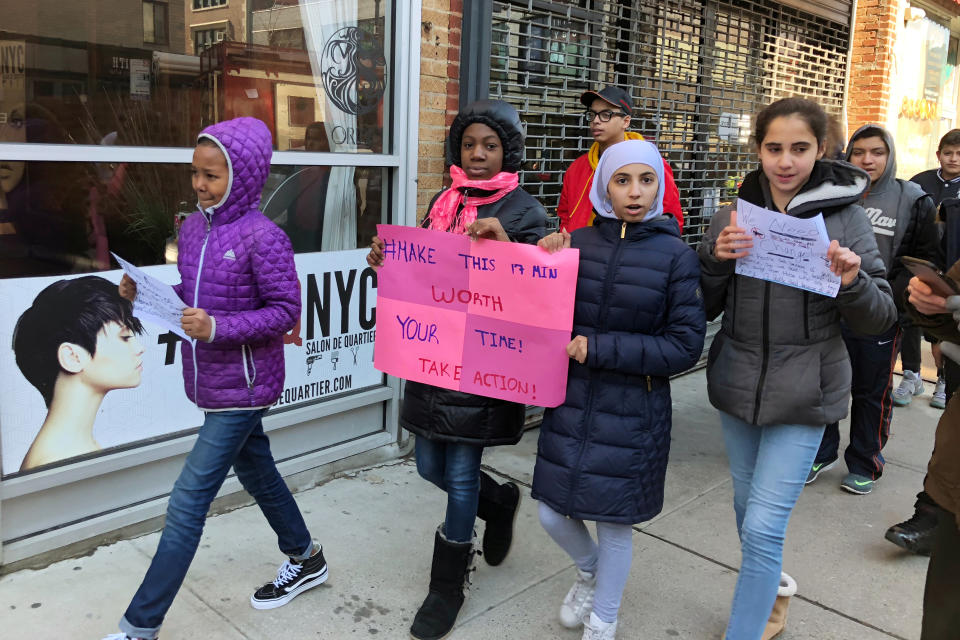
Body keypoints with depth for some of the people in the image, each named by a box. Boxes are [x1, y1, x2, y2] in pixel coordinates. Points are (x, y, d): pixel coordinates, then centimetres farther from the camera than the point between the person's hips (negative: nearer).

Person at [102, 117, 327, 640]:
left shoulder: (262, 237, -18)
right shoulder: (193, 227, 5)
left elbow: (285, 310, -17)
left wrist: (218, 327, -27)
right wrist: (147, 294, -4)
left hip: (243, 386, -8)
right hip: (209, 382, 8)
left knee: (187, 504, -3)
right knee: (256, 473, 22)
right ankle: (304, 560, 44)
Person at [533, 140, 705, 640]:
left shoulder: (676, 255, -8)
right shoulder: (578, 242, -2)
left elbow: (685, 346, -10)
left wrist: (599, 348, -16)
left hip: (633, 413, -2)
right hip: (570, 403, 3)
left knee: (614, 522, 11)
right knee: (552, 514, 11)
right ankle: (588, 570, 46)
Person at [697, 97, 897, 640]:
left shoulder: (845, 217, -6)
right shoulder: (735, 215, 1)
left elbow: (880, 320, -4)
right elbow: (704, 309, 3)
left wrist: (853, 282, -24)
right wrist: (716, 259, -15)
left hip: (804, 393, -4)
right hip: (738, 383, 4)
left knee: (763, 525, -7)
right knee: (748, 506, 20)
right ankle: (771, 592, 47)